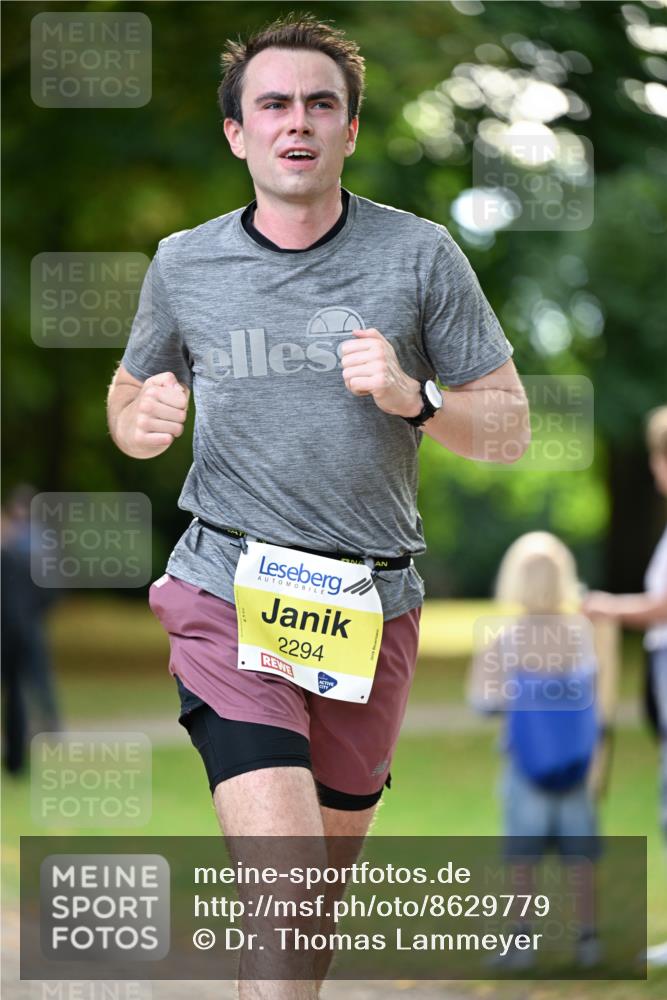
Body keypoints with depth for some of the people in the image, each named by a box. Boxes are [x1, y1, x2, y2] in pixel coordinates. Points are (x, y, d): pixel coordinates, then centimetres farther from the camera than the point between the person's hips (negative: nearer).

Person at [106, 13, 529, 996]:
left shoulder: (421, 255, 0)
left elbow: (510, 427, 2)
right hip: (228, 593, -2)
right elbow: (129, 392, 19)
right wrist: (142, 420, -6)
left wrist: (414, 399, -18)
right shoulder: (183, 265, 3)